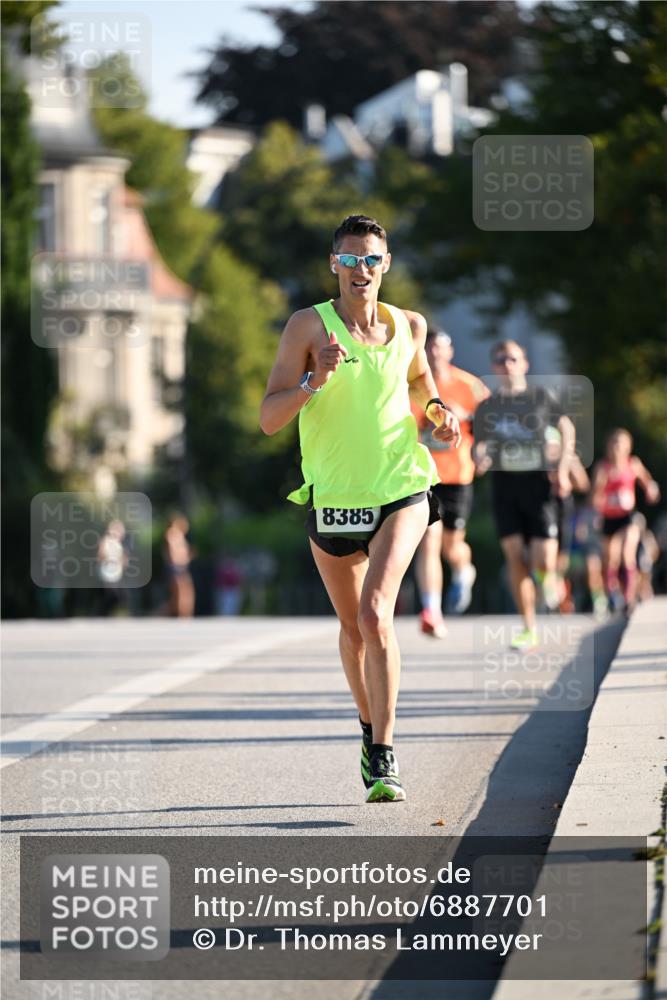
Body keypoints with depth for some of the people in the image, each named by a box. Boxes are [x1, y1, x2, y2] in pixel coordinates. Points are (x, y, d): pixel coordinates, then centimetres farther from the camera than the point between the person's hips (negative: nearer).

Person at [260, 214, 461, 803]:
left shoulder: (409, 327, 3)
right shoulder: (309, 326, -6)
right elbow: (269, 419, -11)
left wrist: (439, 410, 6)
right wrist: (314, 381, -27)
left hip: (401, 493, 0)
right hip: (332, 500, 1)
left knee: (375, 614, -20)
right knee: (352, 628, 14)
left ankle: (385, 755, -19)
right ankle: (370, 727, 40)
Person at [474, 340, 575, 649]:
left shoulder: (541, 398, 4)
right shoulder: (487, 406, 8)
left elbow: (566, 428, 15)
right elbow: (480, 444, 14)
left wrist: (562, 470, 5)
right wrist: (480, 458, -11)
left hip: (537, 483, -2)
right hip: (504, 484, 2)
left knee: (543, 561, -10)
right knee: (515, 557, -7)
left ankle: (548, 577, 29)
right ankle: (528, 629, 1)